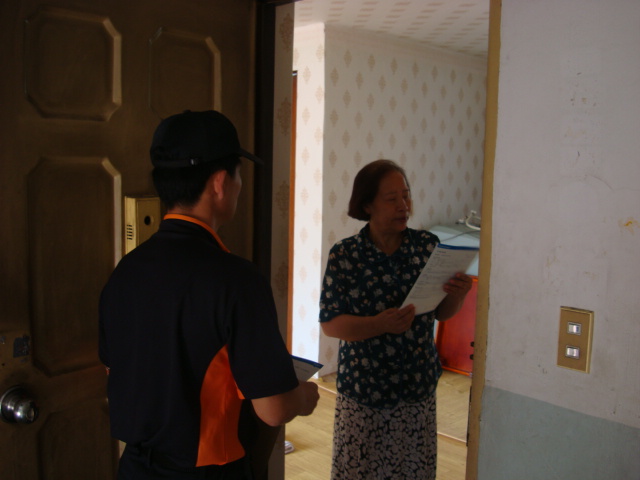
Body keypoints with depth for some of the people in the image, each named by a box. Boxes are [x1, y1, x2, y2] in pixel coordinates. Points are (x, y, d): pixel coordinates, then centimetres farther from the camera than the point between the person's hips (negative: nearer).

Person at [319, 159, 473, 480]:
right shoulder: (344, 255, -11)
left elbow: (442, 313, 5)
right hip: (362, 389, -2)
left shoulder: (428, 245, -3)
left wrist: (457, 295, -17)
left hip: (418, 387, 2)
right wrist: (379, 324, -26)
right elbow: (329, 324, -10)